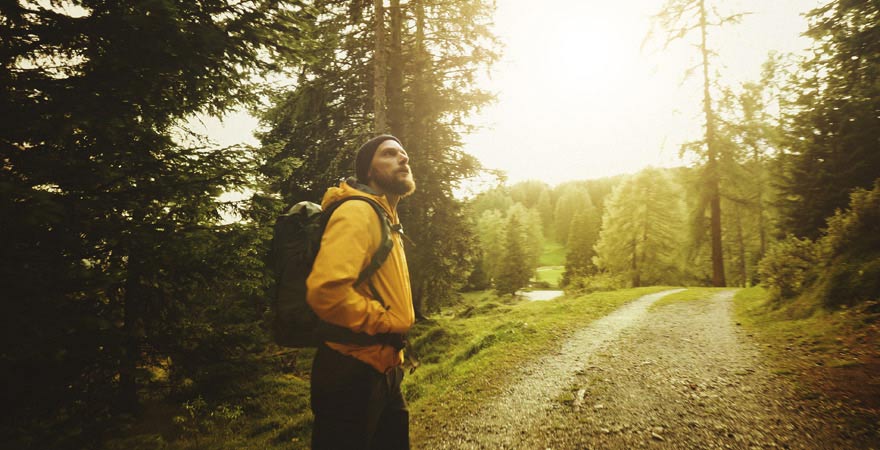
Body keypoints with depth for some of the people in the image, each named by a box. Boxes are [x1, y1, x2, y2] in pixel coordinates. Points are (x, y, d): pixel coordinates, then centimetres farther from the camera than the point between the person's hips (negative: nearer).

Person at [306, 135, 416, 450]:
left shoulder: (386, 219, 16)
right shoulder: (358, 212, -17)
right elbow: (325, 290, -32)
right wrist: (387, 322, -18)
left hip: (381, 369, 10)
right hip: (353, 373, -10)